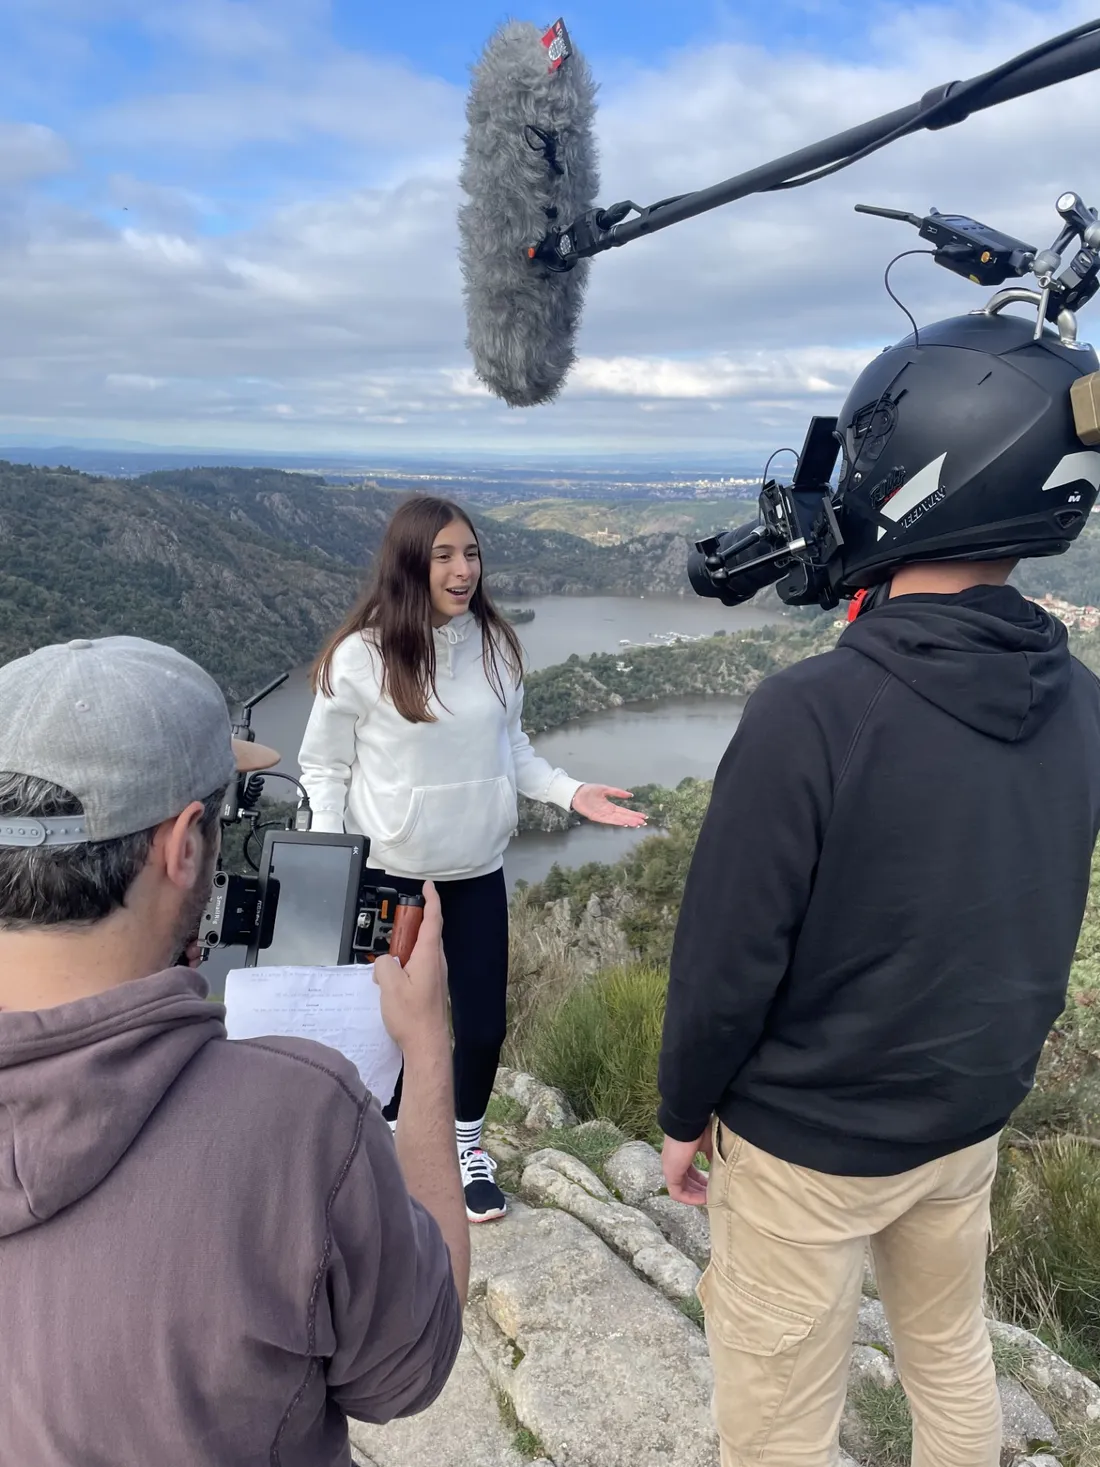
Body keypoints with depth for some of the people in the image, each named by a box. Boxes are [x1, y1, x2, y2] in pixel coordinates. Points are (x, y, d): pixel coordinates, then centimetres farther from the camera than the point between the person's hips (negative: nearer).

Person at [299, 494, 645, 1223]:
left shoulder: (496, 644, -5)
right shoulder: (360, 655, -15)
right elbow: (324, 767, -6)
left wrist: (571, 791, -6)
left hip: (477, 875, 3)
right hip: (387, 877, -3)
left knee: (484, 1024, 10)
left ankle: (468, 1142, 39)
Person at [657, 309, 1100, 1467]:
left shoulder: (813, 715, -29)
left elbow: (729, 960, -20)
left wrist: (684, 1113, -6)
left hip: (809, 1140, -6)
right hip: (973, 1116, 6)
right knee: (951, 1353, 28)